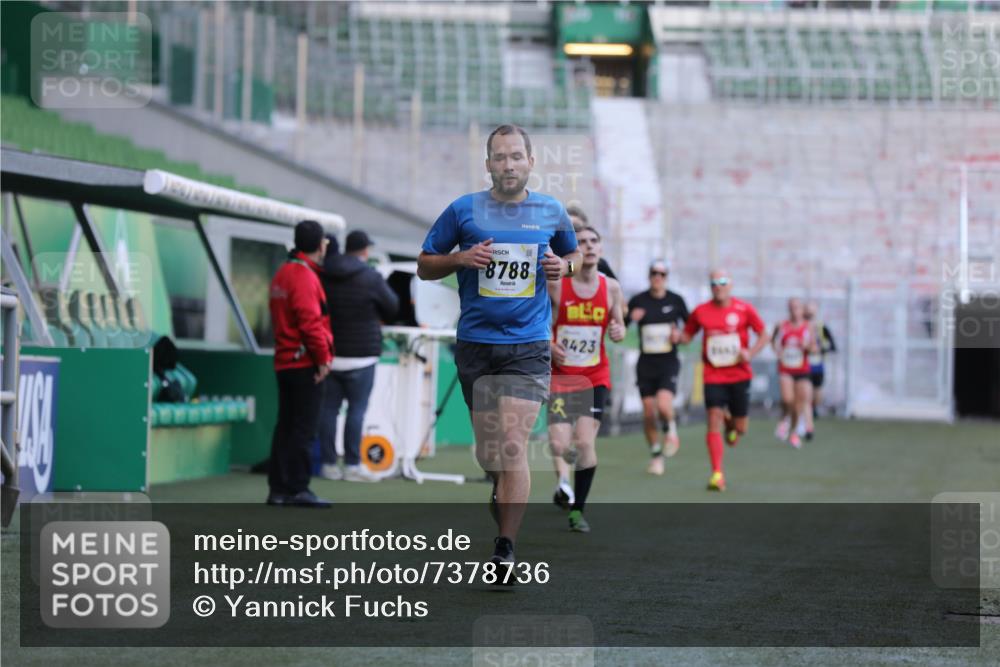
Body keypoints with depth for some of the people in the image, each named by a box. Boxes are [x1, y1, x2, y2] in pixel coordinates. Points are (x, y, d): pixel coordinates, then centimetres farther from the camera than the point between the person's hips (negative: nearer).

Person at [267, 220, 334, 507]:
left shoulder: (282, 274, 16)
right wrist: (322, 358, -13)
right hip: (305, 363, -9)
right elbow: (311, 322, -21)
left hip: (285, 362, 9)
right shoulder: (304, 277, -15)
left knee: (286, 427, 11)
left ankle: (278, 489, 13)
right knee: (304, 429, -5)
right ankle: (297, 489, -5)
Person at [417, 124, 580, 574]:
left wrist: (564, 265, 0)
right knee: (488, 448, 9)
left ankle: (506, 547, -13)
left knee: (512, 444, -15)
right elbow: (424, 266, 9)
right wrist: (461, 258, -10)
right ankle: (502, 500, 36)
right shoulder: (463, 210, 2)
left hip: (529, 346, -1)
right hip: (475, 345, 1)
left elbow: (574, 255, 24)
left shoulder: (551, 213, 7)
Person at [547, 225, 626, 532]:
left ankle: (577, 510, 8)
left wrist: (619, 331, -13)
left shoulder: (611, 287, -2)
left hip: (595, 377, 1)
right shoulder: (555, 284, -9)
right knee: (559, 444, -12)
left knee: (585, 442, -9)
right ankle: (563, 480, 23)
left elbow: (619, 326, 10)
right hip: (559, 375, -1)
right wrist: (547, 344, -14)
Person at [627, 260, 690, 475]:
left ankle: (670, 430, 10)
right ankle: (656, 456, 19)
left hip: (668, 362, -1)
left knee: (663, 405, -23)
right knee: (648, 413, 2)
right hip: (646, 363, 1)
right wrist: (630, 317, -20)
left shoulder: (676, 300, 1)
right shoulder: (638, 301, 0)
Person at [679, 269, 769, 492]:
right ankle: (717, 474, -11)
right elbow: (687, 335, 13)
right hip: (713, 375, 0)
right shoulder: (701, 312, 1)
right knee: (714, 420, -14)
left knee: (740, 428, 6)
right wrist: (677, 338, -10)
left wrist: (750, 352, -13)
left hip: (739, 375, 0)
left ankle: (731, 423, 45)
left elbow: (764, 335, 4)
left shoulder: (744, 309, -2)